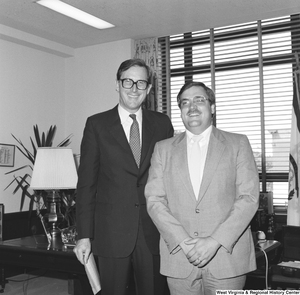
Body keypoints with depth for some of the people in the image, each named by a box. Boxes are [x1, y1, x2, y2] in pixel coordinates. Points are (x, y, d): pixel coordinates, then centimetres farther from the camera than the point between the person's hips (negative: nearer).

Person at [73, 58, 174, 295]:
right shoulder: (97, 124, 1)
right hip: (111, 232, -1)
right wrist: (84, 235, -5)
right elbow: (86, 183, -1)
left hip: (154, 232, 2)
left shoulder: (162, 123, 6)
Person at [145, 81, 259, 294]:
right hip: (179, 258, 1)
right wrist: (184, 242, -11)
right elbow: (154, 200, 1)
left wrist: (215, 241, -13)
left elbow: (249, 198, -4)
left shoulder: (238, 144, 4)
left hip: (227, 256, -1)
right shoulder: (163, 149, 8)